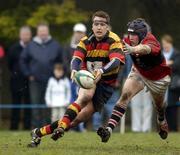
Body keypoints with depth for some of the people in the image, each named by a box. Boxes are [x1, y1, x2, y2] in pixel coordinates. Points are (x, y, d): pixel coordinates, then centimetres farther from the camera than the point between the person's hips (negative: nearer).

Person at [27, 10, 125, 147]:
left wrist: (101, 71, -52)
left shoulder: (114, 41, -13)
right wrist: (74, 70, -41)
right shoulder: (86, 41, -1)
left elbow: (116, 61, -31)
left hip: (106, 83, -2)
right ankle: (61, 127, -40)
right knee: (85, 96, -35)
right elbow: (76, 58, -16)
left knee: (79, 118, -11)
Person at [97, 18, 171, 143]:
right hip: (139, 73, 3)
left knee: (159, 105, 19)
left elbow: (146, 49, -64)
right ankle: (109, 129, -32)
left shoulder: (151, 41, -39)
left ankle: (162, 121, 57)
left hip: (157, 78, -3)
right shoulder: (129, 41, -23)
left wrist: (133, 50, -86)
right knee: (125, 96, -22)